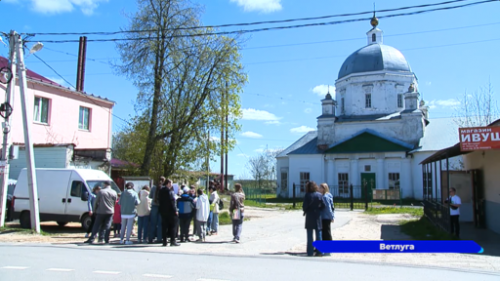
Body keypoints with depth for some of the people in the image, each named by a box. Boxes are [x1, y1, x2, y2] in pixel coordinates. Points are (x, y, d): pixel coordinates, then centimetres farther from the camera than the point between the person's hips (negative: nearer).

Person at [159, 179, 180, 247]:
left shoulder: (161, 191, 9)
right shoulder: (170, 191, -14)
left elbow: (159, 200, 15)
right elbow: (172, 201, -17)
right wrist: (175, 210, -14)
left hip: (163, 211, 7)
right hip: (170, 211, -7)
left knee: (164, 226, 9)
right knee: (173, 226, 1)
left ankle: (164, 241, 11)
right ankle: (173, 241, -1)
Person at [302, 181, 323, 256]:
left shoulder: (307, 195, -10)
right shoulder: (319, 195, -1)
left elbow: (304, 206, -11)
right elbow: (322, 206, -2)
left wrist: (305, 211, 9)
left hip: (309, 216, -2)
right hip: (317, 216, 2)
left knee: (310, 235, 5)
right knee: (318, 234, 10)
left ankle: (310, 252, 6)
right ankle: (319, 251, 11)